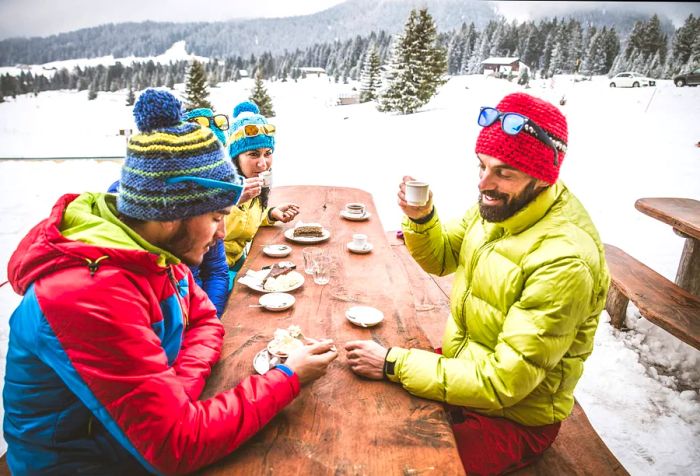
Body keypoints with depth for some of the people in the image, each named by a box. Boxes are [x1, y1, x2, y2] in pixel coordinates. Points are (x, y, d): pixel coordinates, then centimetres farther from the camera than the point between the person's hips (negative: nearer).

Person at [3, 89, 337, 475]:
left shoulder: (153, 246, -9)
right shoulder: (93, 297, -33)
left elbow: (205, 321, 1)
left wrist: (176, 392, -18)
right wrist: (287, 378, -23)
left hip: (143, 436, 6)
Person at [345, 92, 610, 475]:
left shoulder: (565, 261, -32)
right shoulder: (500, 204, -9)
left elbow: (504, 382, -29)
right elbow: (441, 259, 6)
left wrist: (394, 364, -28)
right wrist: (420, 218, -15)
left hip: (514, 417, -6)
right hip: (461, 368, 7)